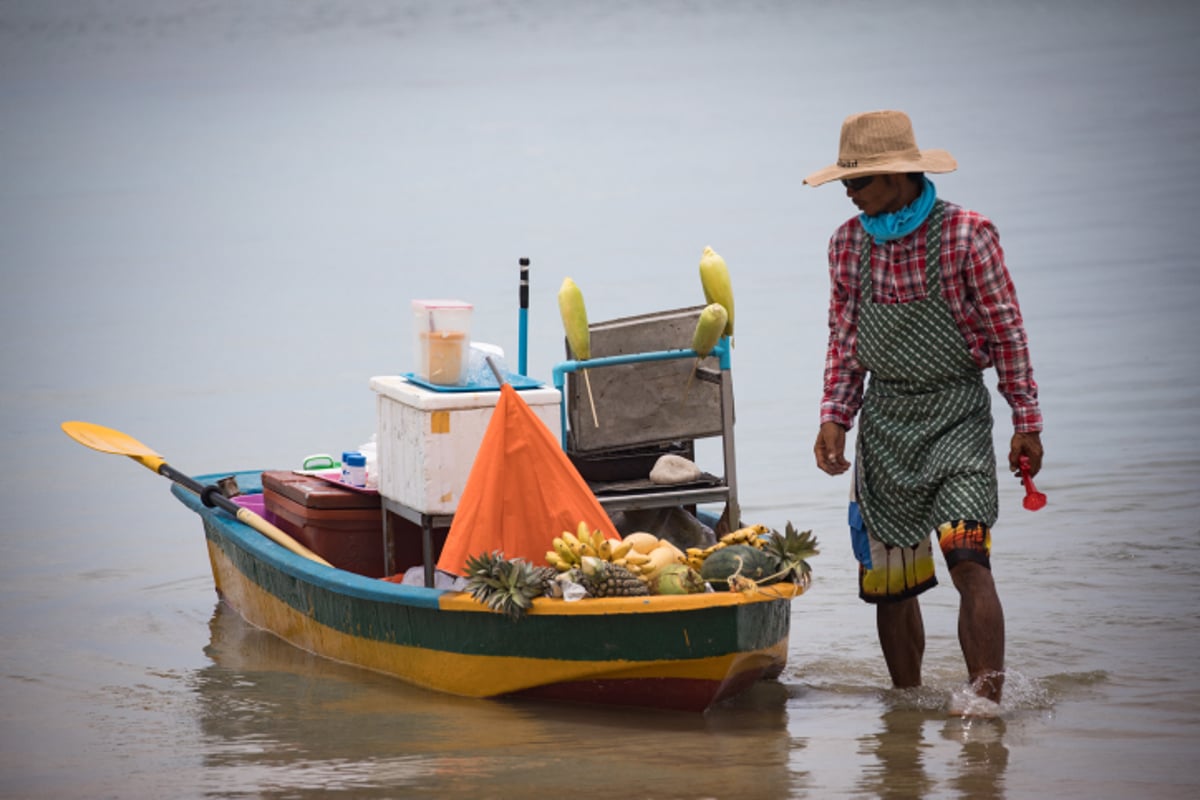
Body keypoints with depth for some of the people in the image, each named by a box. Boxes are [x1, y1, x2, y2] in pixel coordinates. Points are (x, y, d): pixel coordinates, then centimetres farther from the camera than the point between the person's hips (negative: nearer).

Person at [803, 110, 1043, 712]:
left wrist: (1026, 422, -2)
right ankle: (908, 702, 21)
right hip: (884, 419, 5)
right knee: (888, 577, 6)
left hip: (956, 415, -4)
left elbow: (1006, 331, -2)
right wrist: (834, 419, 5)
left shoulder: (966, 235, -8)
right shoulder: (848, 243, 5)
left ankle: (987, 698, -24)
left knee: (967, 557, -19)